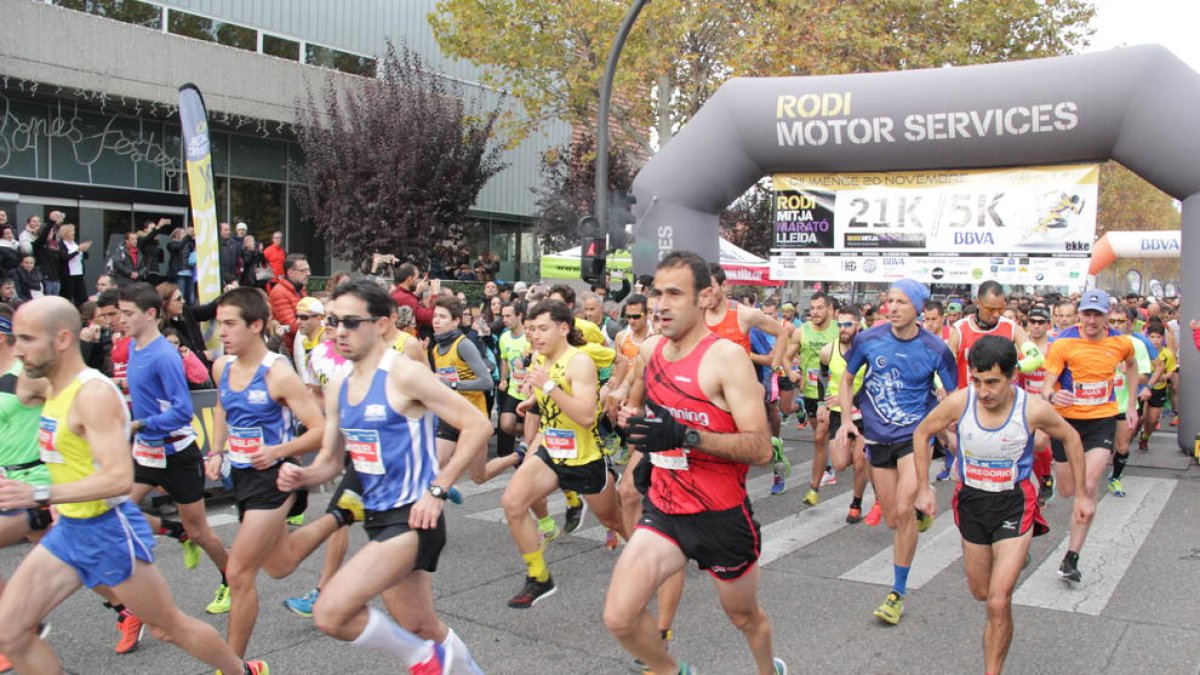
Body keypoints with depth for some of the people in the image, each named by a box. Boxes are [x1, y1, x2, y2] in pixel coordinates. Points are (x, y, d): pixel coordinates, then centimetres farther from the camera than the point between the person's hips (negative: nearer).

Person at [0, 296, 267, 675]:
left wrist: (39, 495, -35)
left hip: (109, 530, -8)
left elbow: (120, 478, -32)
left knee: (168, 626, 7)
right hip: (69, 530, 9)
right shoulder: (60, 388, 7)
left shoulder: (93, 394, -22)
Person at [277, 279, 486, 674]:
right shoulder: (338, 389, 8)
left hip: (413, 518, -8)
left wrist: (437, 490, -20)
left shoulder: (404, 374, -15)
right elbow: (331, 460, 17)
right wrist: (302, 476, -5)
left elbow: (478, 425, -18)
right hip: (378, 518, 8)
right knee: (420, 626, 19)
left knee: (330, 615, -18)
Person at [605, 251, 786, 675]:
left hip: (721, 517, -5)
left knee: (744, 616, 19)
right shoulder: (650, 350, 2)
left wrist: (685, 437, -33)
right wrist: (636, 417, 3)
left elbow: (761, 448, -23)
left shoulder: (727, 356, -17)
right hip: (663, 510, 5)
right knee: (618, 617, -9)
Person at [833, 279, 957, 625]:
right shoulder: (868, 339, -6)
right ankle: (921, 506, 47)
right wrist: (846, 419, -1)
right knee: (892, 520, 9)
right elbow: (847, 379, 9)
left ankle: (898, 593, -4)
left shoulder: (935, 349, -10)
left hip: (916, 433, -3)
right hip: (878, 437, 3)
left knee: (904, 510, -19)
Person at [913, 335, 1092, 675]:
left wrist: (1081, 495, 5)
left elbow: (1070, 438, 1)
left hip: (1015, 504, -3)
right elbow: (922, 433, 1)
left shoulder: (1033, 409, -21)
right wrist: (924, 488, -1)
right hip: (972, 500, 3)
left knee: (998, 602, -14)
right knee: (980, 592, 22)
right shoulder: (959, 402, -18)